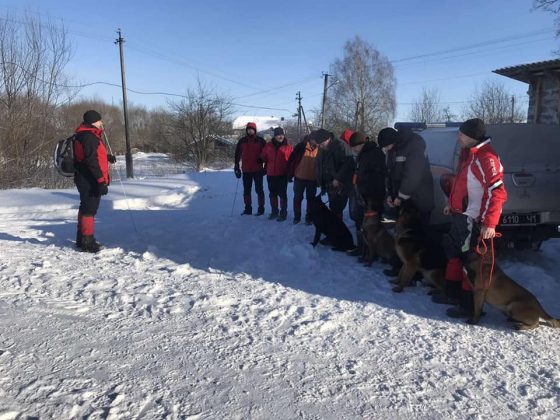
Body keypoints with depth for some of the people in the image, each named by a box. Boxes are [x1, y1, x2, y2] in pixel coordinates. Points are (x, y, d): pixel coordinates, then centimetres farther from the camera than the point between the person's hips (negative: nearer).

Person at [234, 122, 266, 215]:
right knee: (246, 190, 9)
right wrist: (236, 167, 7)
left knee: (259, 189, 2)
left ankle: (261, 208, 10)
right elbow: (237, 155, 11)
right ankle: (248, 208, 19)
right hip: (246, 170, 3)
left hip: (257, 170, -3)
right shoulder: (242, 141, 6)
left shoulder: (260, 141, -2)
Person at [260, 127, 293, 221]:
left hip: (283, 175, -3)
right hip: (271, 175, 4)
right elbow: (263, 158, 12)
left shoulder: (288, 147, -4)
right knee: (272, 194, 13)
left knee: (282, 194, -1)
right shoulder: (268, 146, 3)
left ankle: (283, 213, 10)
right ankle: (274, 211, 27)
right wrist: (267, 167, 10)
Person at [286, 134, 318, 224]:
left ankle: (309, 217, 20)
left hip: (312, 179, 0)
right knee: (297, 198, 8)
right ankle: (297, 216, 22)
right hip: (299, 177, 0)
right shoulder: (301, 146, -6)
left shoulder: (319, 149, -4)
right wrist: (290, 174, -3)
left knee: (310, 199, 9)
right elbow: (291, 160, -2)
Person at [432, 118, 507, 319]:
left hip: (472, 220, -10)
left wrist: (489, 223, -26)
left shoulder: (486, 158, -19)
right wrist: (451, 204, 27)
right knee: (453, 253, 18)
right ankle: (453, 293, 33)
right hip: (459, 215, 10)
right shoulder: (468, 153, 12)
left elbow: (497, 192, -23)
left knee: (470, 260, -1)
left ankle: (469, 305, 11)